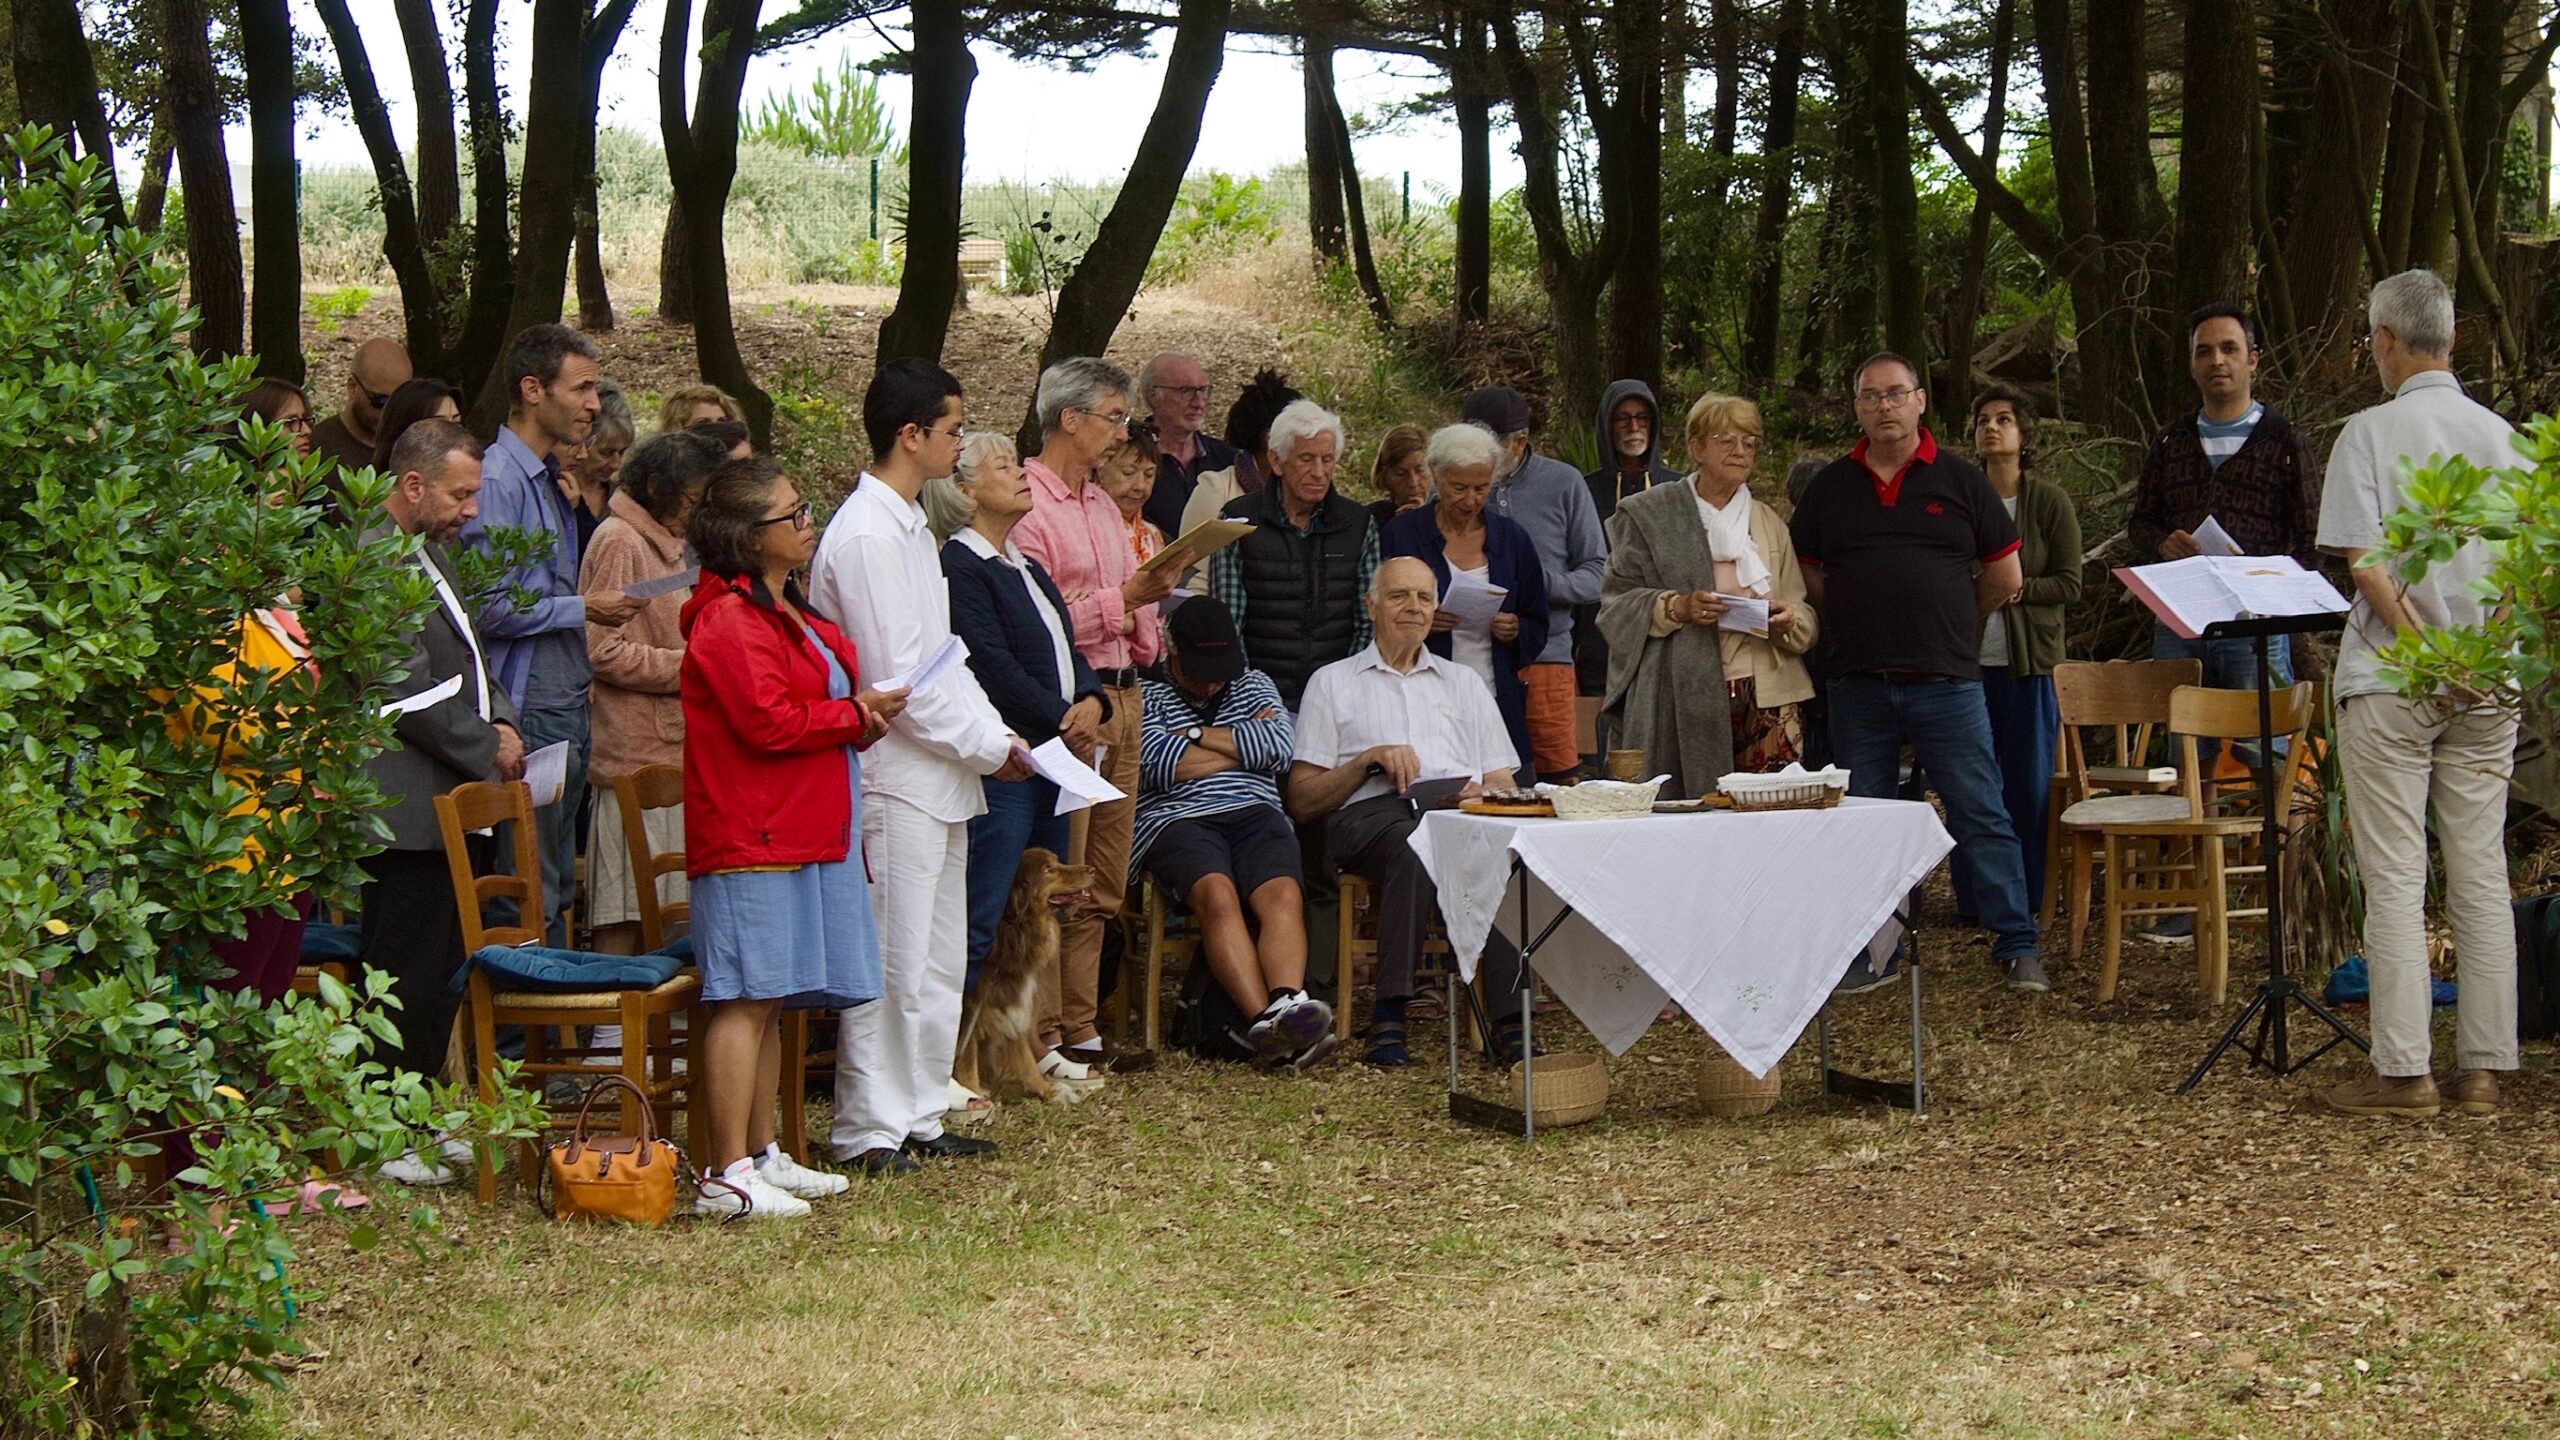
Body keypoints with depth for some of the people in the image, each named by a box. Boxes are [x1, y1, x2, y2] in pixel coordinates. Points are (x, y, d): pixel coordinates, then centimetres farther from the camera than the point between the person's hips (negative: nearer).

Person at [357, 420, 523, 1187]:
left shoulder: (429, 556, 18)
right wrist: (487, 748, -10)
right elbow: (410, 693, -20)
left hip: (454, 805, 10)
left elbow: (470, 660, 25)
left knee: (438, 973, 16)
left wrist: (502, 724, 7)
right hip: (410, 809, -10)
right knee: (406, 976, -4)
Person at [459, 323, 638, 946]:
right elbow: (490, 609, -19)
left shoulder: (548, 479, 17)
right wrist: (583, 609, -11)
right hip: (529, 714, -10)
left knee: (557, 888, 13)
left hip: (566, 713, 10)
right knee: (532, 894, -6)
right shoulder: (499, 480, -14)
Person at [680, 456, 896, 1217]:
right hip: (752, 839, -10)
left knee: (771, 1002, 13)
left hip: (801, 834, 10)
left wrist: (862, 712, 5)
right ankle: (727, 1174, -9)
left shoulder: (787, 610, 19)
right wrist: (856, 715, -9)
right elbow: (769, 723, -21)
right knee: (747, 998, -10)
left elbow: (817, 699, 28)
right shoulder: (730, 620, -14)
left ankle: (761, 1155, 19)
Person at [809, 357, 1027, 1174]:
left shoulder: (908, 526, 16)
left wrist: (994, 734, 8)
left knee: (938, 962, 14)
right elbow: (897, 677, -19)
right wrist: (986, 745, -12)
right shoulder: (866, 535, -16)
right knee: (893, 964, -4)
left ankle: (918, 1119, 21)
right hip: (893, 778, -10)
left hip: (938, 777, 10)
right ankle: (870, 1130, 3)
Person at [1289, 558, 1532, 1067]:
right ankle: (1389, 1014, -40)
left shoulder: (1464, 683, 32)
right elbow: (1302, 801, 12)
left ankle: (1508, 1018, -41)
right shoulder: (1333, 683, 23)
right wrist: (1369, 759, -2)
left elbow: (1505, 786, 23)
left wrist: (1483, 795, -2)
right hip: (1370, 813, -2)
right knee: (1414, 844, -41)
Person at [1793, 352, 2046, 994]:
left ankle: (2017, 946, 7)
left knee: (1982, 816, -1)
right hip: (1856, 684, 2)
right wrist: (1860, 621, 8)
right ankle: (1876, 952, 17)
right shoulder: (1830, 487, 10)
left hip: (1946, 681, -2)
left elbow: (2005, 577, 9)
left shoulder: (1959, 480, 4)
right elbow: (1804, 575, 16)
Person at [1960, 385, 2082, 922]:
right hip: (1967, 659, 1)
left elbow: (2070, 585, 0)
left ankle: (2027, 900, 12)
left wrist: (2016, 587, -14)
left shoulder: (2050, 502, 2)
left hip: (2028, 661, -1)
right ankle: (1972, 899, 10)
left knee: (2029, 786, 1)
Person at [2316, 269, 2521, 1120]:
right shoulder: (2501, 435, 7)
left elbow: (2365, 563, -14)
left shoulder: (2372, 432, -6)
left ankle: (2404, 1071, -2)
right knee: (2481, 874, 7)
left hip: (2393, 679, -4)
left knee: (2395, 879, -2)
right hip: (2488, 684, 4)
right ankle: (2484, 1068, 10)